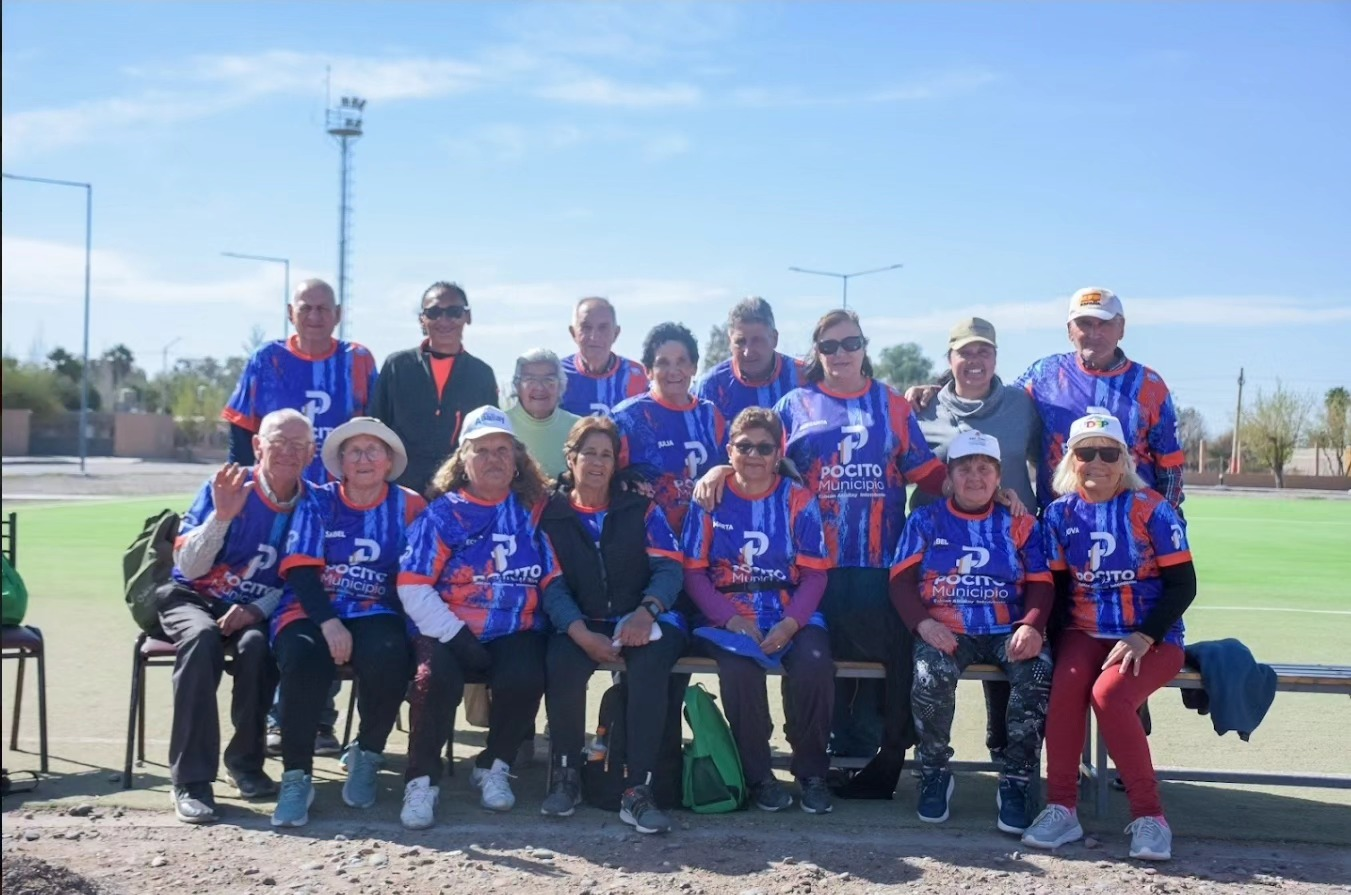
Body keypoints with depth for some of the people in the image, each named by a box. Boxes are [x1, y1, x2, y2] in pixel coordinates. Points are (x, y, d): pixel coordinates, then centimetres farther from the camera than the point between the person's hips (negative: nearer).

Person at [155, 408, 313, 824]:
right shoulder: (225, 488, -10)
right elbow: (187, 567, -14)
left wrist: (258, 610, -18)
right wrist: (221, 516, -28)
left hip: (254, 611, 1)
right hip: (193, 598, -1)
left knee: (256, 644, -33)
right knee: (202, 636, -35)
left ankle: (245, 761, -11)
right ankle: (191, 780, -31)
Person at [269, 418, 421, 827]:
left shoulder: (409, 507, 7)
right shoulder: (318, 502, 7)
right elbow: (300, 570, -3)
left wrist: (410, 625, -16)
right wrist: (328, 622, -18)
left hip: (376, 614, 0)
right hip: (313, 610, 0)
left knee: (388, 655, -33)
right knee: (302, 656, -33)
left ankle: (366, 754, -3)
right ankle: (296, 776, -17)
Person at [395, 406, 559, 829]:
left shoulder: (534, 512, 10)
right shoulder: (442, 514, 4)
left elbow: (554, 580, 7)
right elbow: (413, 588, -4)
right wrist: (457, 636, -15)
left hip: (515, 633, 1)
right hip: (449, 633, -1)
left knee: (525, 678, -29)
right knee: (437, 678, -32)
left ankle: (494, 766, 0)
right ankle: (422, 780, -11)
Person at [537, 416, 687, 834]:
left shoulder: (641, 510, 10)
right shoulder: (550, 514, 9)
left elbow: (669, 568, 0)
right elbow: (552, 586, 0)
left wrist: (646, 611, -21)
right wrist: (583, 634, -18)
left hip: (641, 621, 0)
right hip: (581, 624, 0)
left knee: (650, 660, -34)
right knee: (562, 662, -33)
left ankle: (638, 789, -29)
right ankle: (565, 774, -11)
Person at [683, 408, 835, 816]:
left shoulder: (798, 500, 5)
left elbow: (814, 573, 1)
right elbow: (693, 571, 1)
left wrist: (790, 624, -16)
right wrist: (732, 619, -14)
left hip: (793, 616, 1)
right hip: (730, 617, -1)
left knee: (815, 664, -30)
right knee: (739, 667, -33)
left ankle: (811, 771, -4)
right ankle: (757, 775, -9)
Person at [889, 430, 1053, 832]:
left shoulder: (1019, 525, 16)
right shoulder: (925, 521, 14)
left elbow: (1041, 585, 8)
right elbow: (900, 580, 5)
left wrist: (1031, 625, -13)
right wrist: (923, 622, -14)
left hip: (1007, 630, 1)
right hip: (944, 630, -1)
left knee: (1038, 672, -31)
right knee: (931, 675, -33)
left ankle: (1015, 782, -15)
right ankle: (935, 775, -7)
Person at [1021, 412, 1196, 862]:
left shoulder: (1151, 509, -5)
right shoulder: (1060, 513, 5)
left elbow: (1182, 584, -6)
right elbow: (1055, 586, 8)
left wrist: (1142, 638, -17)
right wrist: (1051, 636, -11)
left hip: (1153, 639, -3)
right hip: (1085, 632, 3)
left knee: (1108, 695, -30)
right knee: (1065, 686, -28)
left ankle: (1149, 815, -15)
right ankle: (1061, 808, -17)